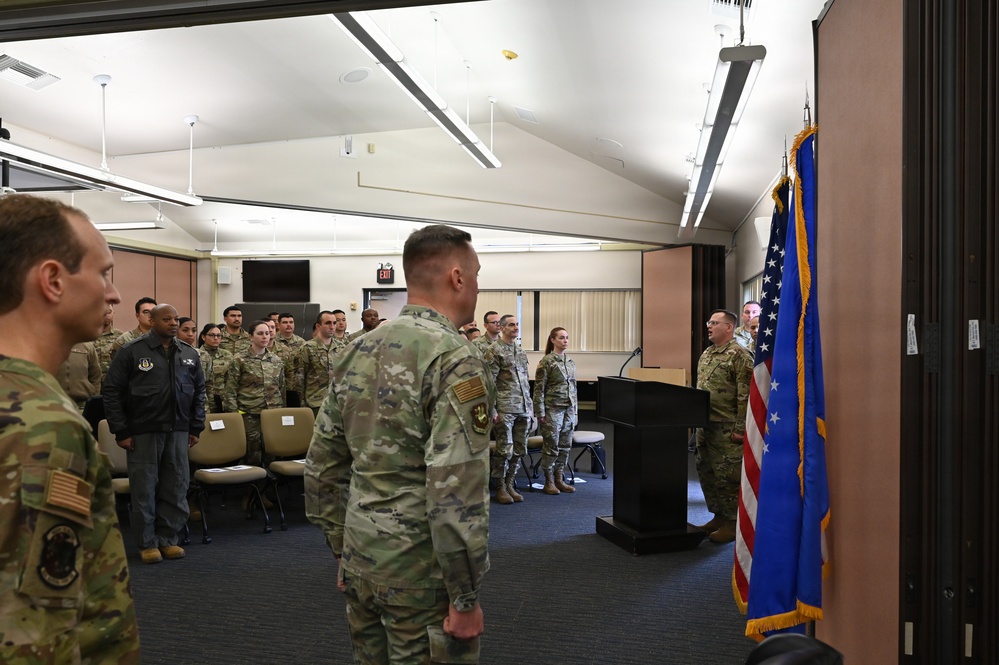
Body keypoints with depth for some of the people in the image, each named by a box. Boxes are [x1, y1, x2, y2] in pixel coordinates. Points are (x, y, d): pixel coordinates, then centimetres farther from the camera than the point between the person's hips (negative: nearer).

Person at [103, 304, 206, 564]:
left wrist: (196, 427, 11)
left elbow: (199, 391, 16)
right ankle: (147, 543, 15)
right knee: (144, 488, 4)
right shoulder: (132, 351, -4)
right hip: (143, 431, -4)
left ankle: (168, 539, 20)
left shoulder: (189, 354, 9)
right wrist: (120, 431, -8)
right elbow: (112, 391, -4)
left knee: (176, 487, 7)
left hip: (178, 431, 4)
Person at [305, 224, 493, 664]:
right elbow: (455, 493, -24)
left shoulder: (356, 353, 5)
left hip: (362, 558, 7)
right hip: (420, 570, -7)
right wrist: (466, 597, -15)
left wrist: (343, 552, 18)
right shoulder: (455, 362, -18)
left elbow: (322, 466, 9)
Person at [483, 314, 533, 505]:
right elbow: (489, 382, -10)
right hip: (505, 409, -7)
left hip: (523, 410, 7)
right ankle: (500, 487, 11)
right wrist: (493, 410, -14)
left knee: (519, 450, 9)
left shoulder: (521, 351, 16)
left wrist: (530, 405, 16)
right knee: (504, 450, -3)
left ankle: (510, 484, 21)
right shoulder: (493, 350, -6)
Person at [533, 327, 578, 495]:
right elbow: (539, 388, -9)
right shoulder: (546, 361, -8)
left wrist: (575, 410, 15)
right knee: (551, 446, -1)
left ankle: (559, 479, 19)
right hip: (553, 409, -6)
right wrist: (540, 412, -12)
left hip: (569, 409, 6)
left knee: (565, 446, 8)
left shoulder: (570, 362, 11)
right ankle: (549, 482, 10)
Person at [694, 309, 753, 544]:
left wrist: (741, 428, -19)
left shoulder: (739, 355, -12)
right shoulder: (706, 354, 15)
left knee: (727, 475, -1)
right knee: (706, 472, 14)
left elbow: (745, 395, -17)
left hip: (727, 427, -9)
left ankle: (731, 523, 12)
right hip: (705, 425, 9)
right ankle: (718, 516, 28)